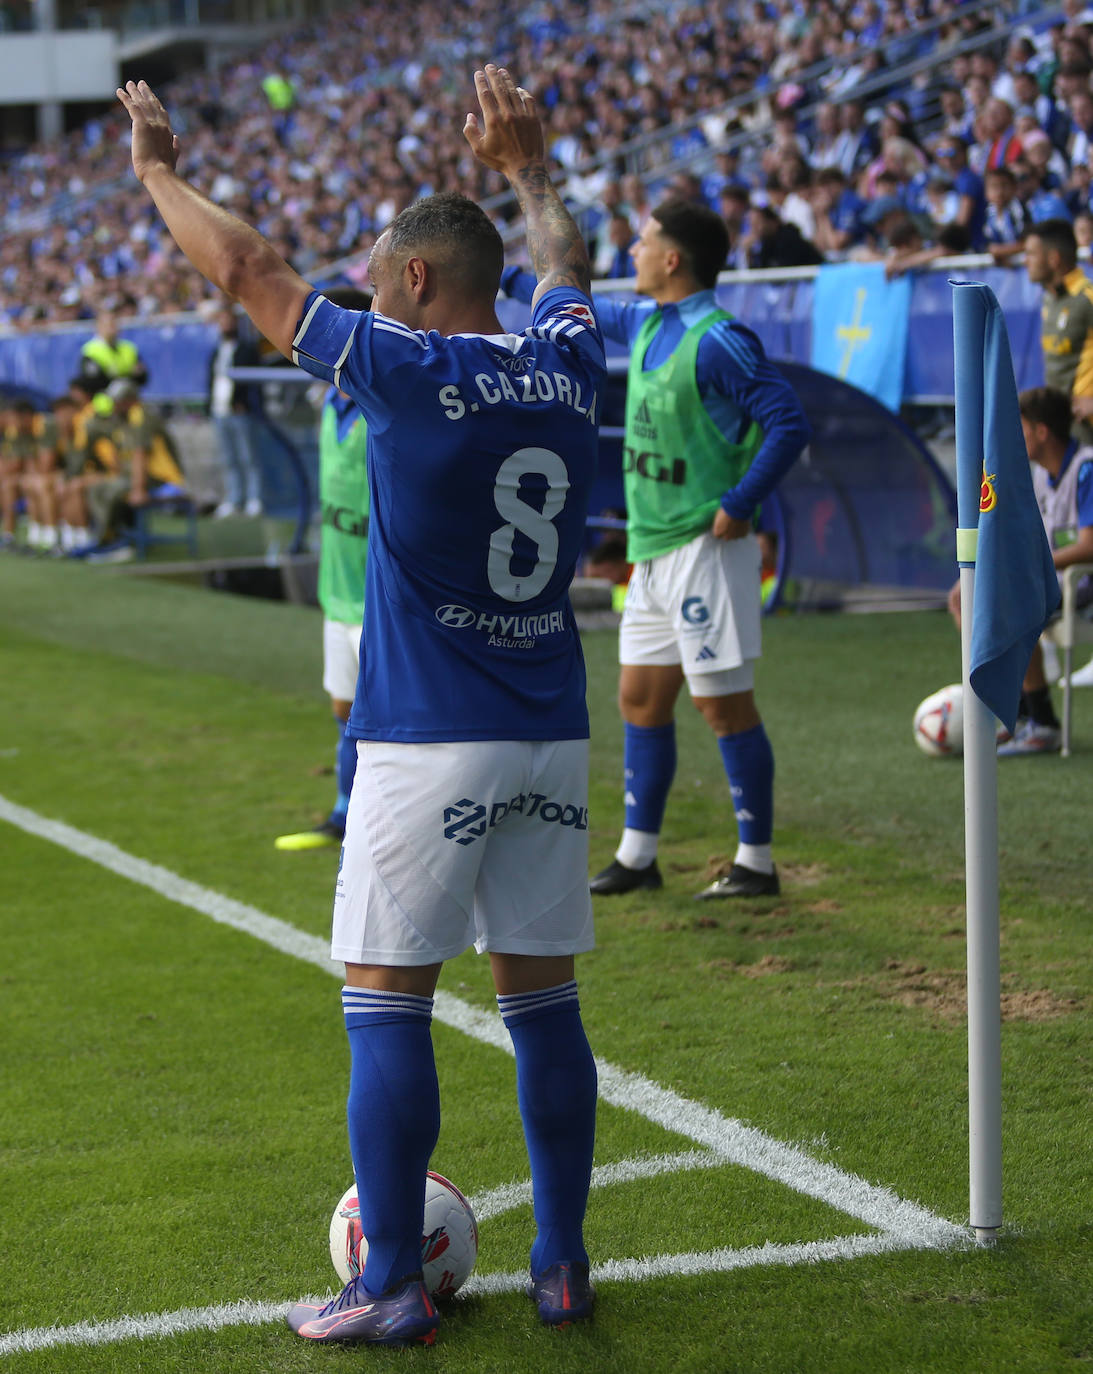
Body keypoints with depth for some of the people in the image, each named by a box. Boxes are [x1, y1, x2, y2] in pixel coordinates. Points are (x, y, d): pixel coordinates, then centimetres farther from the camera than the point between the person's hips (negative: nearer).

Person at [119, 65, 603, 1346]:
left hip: (427, 747, -6)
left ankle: (391, 1287, 4)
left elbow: (245, 267, -3)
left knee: (387, 1006, 1)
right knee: (544, 1004, 10)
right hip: (551, 741, 6)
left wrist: (158, 170, 12)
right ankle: (561, 1266, 14)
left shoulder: (407, 372, -11)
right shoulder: (567, 367, 4)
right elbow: (561, 257, 27)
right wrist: (523, 162, 42)